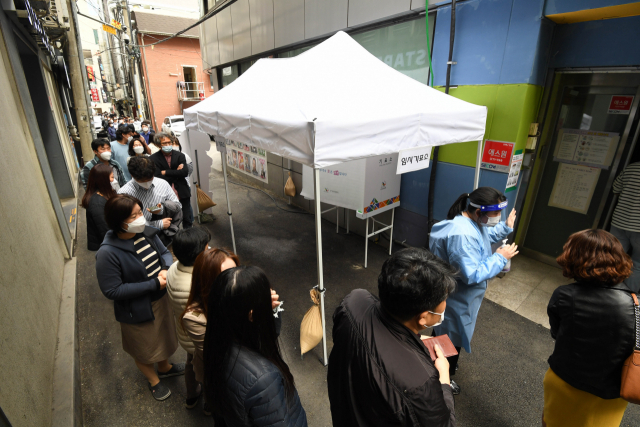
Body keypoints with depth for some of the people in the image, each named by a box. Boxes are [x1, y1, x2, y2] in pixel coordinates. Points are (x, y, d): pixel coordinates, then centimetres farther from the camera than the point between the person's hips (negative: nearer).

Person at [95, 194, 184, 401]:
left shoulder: (146, 232, -13)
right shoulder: (108, 253, -29)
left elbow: (164, 252, 1)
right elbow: (112, 290, -25)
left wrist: (166, 269, -20)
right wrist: (153, 284, -28)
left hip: (161, 299, 5)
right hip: (137, 311, -5)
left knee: (164, 337, 30)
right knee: (145, 349, 23)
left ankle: (165, 367, 59)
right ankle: (154, 380, 52)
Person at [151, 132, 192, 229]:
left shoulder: (180, 155, 6)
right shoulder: (153, 158, 0)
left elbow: (185, 172, -8)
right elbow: (158, 177, -11)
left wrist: (166, 172, -9)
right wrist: (176, 172, -8)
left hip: (182, 192, 2)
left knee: (186, 219, 8)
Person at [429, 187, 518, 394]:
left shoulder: (471, 221, -3)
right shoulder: (462, 235, -36)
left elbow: (486, 236, 18)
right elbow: (472, 275, -34)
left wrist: (506, 227, 5)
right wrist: (500, 258, -24)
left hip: (457, 297, 10)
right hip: (455, 301, -10)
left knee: (444, 331, 30)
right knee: (452, 339, 12)